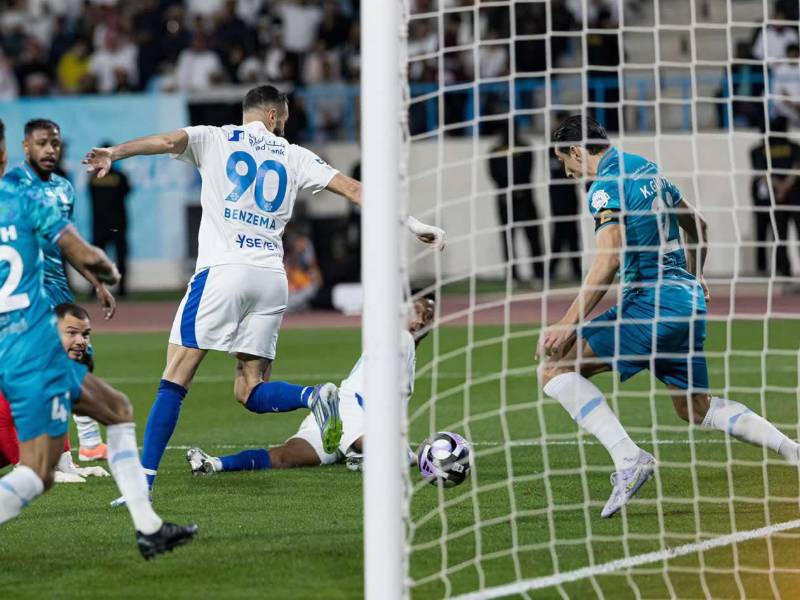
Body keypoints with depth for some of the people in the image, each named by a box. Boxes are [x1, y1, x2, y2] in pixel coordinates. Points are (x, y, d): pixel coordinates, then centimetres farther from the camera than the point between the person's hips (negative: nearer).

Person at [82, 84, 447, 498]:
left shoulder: (214, 139, 11)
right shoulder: (293, 156, 17)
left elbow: (168, 141, -8)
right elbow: (353, 189, 15)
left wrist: (114, 153, -20)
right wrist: (412, 223, 19)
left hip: (222, 270, -3)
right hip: (272, 276, 3)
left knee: (176, 377, -5)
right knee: (250, 391, 9)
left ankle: (144, 478, -14)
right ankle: (313, 397, -19)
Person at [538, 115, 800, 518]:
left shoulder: (607, 187, -10)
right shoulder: (647, 170, 18)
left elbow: (608, 262, -21)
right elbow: (697, 226, 31)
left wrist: (569, 326, -20)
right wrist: (693, 277, 47)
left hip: (651, 302, -9)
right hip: (690, 302, 9)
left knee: (554, 367, -12)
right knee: (696, 407, 22)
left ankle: (629, 458, -26)